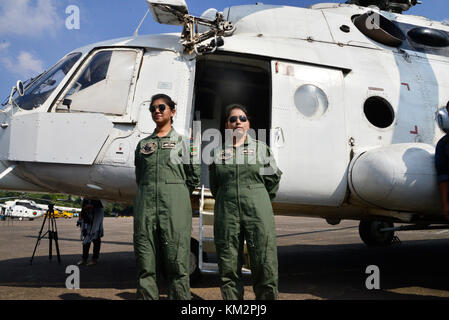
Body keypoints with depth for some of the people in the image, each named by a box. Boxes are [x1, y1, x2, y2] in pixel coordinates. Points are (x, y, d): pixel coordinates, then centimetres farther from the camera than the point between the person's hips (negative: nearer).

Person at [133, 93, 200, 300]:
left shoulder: (181, 142, 10)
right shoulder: (143, 144, 18)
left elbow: (194, 176, 10)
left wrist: (178, 194, 9)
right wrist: (150, 194, 13)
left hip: (175, 205, -3)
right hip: (146, 204, 3)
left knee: (177, 259, -7)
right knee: (145, 261, 0)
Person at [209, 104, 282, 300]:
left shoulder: (261, 148, 9)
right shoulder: (219, 152, 11)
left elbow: (273, 178, 15)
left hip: (257, 212, -1)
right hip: (226, 213, 1)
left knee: (265, 267, -5)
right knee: (228, 268, 3)